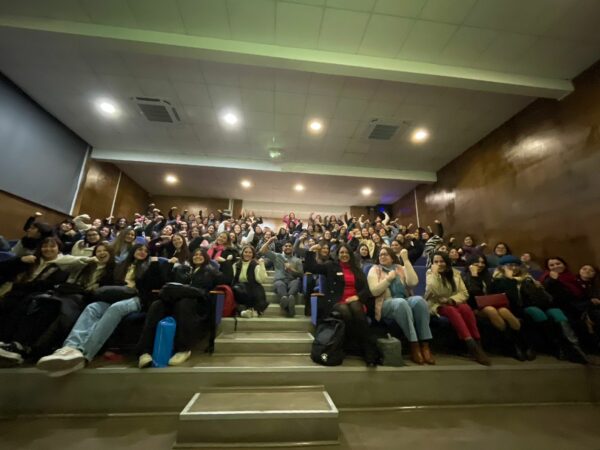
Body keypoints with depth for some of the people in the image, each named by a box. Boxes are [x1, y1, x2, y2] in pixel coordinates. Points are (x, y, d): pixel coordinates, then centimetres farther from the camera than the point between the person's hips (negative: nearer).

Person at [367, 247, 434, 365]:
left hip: (405, 302, 3)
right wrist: (389, 278, -11)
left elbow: (413, 282, -5)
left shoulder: (401, 268, 15)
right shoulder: (374, 270, 7)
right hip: (386, 305, -3)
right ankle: (414, 346, -29)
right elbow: (374, 291, -7)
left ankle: (425, 345, -26)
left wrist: (406, 260, -5)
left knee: (418, 300, -29)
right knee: (400, 302, -36)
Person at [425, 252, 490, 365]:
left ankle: (478, 344, -29)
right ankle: (472, 346, -38)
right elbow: (433, 292, -18)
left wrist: (452, 300, -16)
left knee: (466, 308, -30)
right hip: (437, 305, -3)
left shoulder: (455, 273, 7)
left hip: (454, 303, 3)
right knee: (452, 311, -35)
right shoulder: (430, 274, -1)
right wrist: (435, 273, -19)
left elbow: (464, 293, 3)